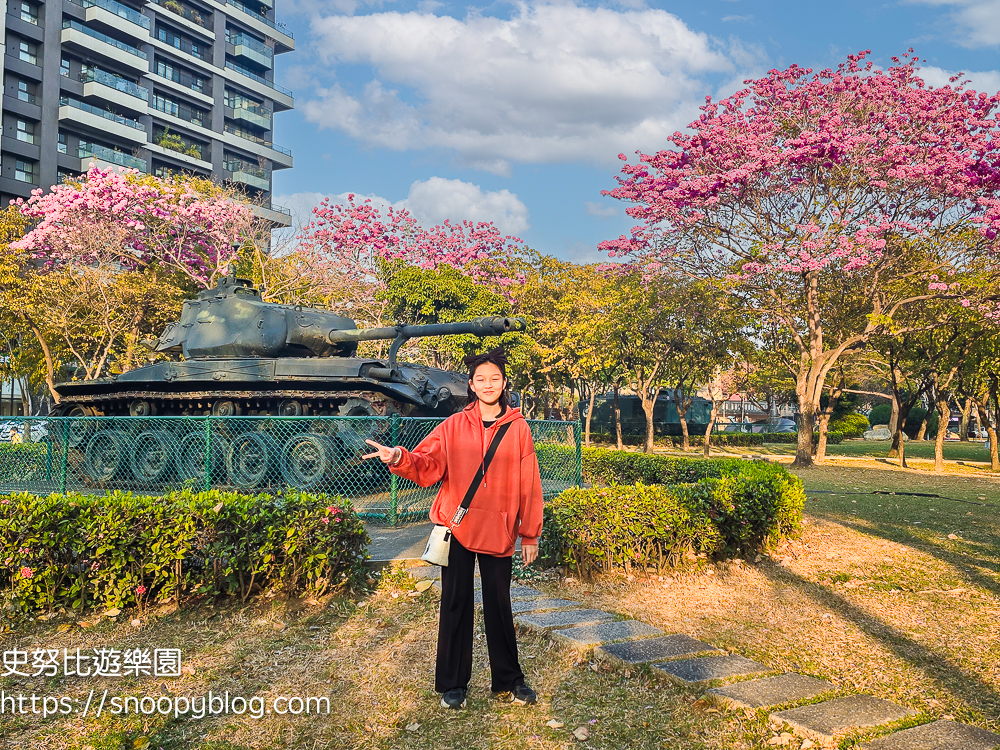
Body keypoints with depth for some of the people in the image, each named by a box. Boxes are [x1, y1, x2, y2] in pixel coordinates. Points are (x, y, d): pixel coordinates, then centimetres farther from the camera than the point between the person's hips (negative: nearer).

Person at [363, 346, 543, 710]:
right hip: (457, 528, 0)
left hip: (499, 531, 0)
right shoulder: (454, 425, 2)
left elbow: (529, 485, 2)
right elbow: (427, 465, -8)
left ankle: (508, 681, 27)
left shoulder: (518, 428, 1)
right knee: (456, 605, 8)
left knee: (499, 606, 10)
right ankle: (452, 684, 22)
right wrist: (400, 459, -30)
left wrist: (530, 534, 2)